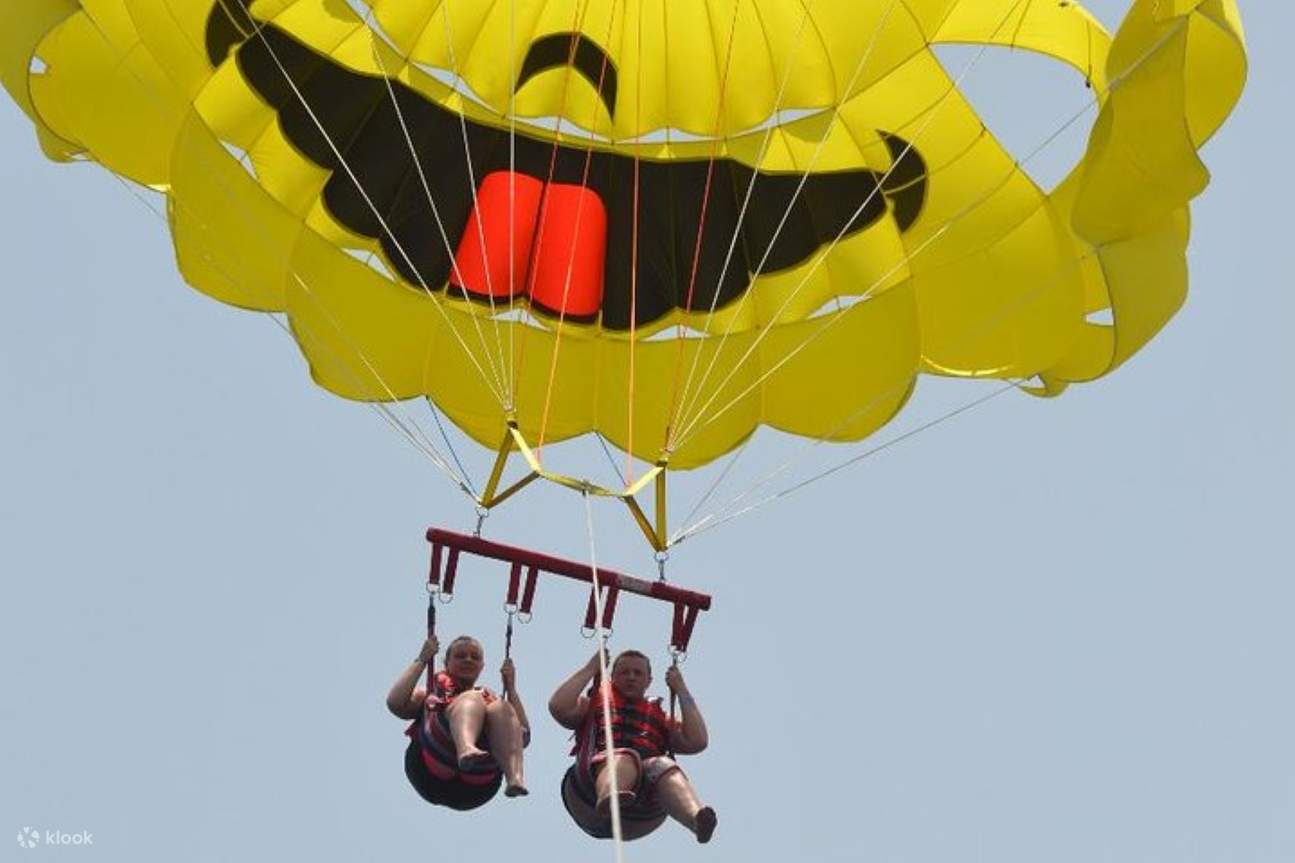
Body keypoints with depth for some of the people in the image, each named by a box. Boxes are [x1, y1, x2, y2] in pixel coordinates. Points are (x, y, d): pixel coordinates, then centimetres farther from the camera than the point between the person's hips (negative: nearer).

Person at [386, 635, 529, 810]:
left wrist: (510, 688, 16)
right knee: (471, 699, -21)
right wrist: (421, 660, 13)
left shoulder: (489, 698, 34)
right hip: (433, 777, -2)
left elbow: (522, 737, 19)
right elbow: (395, 703, 8)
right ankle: (466, 748, -56)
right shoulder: (430, 694, 31)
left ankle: (515, 778, -46)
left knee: (500, 708, -20)